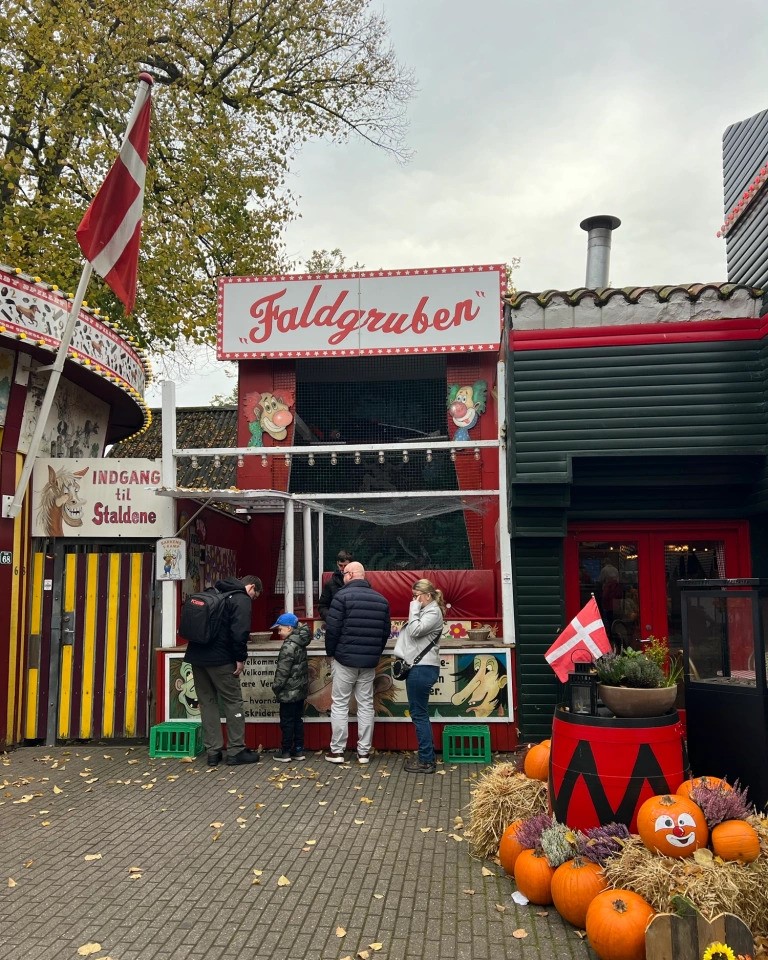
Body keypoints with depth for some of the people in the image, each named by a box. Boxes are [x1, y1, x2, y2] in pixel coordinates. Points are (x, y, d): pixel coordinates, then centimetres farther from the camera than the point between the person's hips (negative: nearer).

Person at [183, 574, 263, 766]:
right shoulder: (241, 599, -6)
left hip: (197, 656, 7)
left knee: (207, 702, 12)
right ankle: (236, 751, 6)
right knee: (233, 702, 4)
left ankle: (213, 752, 13)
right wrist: (240, 658, -10)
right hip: (220, 659, -7)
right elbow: (240, 632, -17)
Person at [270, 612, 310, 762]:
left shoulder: (288, 647, -20)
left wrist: (276, 687, -10)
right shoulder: (300, 643, 6)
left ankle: (286, 752, 7)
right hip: (301, 689, 9)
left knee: (287, 722, 1)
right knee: (298, 719, 13)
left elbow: (282, 671, -19)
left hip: (289, 692, -9)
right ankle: (299, 750, 17)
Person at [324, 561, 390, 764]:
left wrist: (331, 652, 3)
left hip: (345, 659, -4)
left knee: (340, 704, 5)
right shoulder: (381, 600, 7)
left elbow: (332, 629, -11)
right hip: (369, 662, 4)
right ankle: (364, 751, 12)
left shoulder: (343, 596, -9)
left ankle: (337, 750, 7)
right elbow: (386, 632, 9)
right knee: (366, 705, 9)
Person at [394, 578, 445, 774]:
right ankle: (426, 755, 22)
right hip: (418, 667, 10)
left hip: (423, 668, -10)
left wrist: (414, 610, -11)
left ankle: (426, 761, -1)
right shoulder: (424, 611, 19)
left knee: (419, 714, -6)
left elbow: (415, 631, -20)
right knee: (419, 713, 14)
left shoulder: (433, 612, -10)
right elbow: (412, 633, 19)